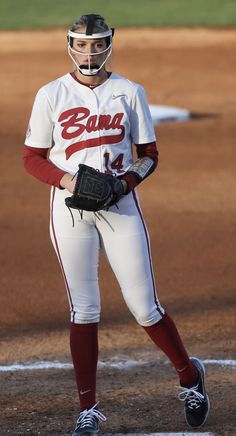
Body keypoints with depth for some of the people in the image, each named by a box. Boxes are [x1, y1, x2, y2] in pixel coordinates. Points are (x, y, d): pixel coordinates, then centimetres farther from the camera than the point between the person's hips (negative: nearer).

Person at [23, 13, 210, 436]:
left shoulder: (129, 92, 5)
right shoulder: (51, 95, 3)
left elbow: (149, 155, 8)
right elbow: (32, 158, 5)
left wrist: (125, 182, -11)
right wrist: (66, 180, -14)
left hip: (121, 206, 0)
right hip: (70, 207, 0)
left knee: (144, 306, -2)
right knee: (83, 310, -1)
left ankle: (190, 376, 21)